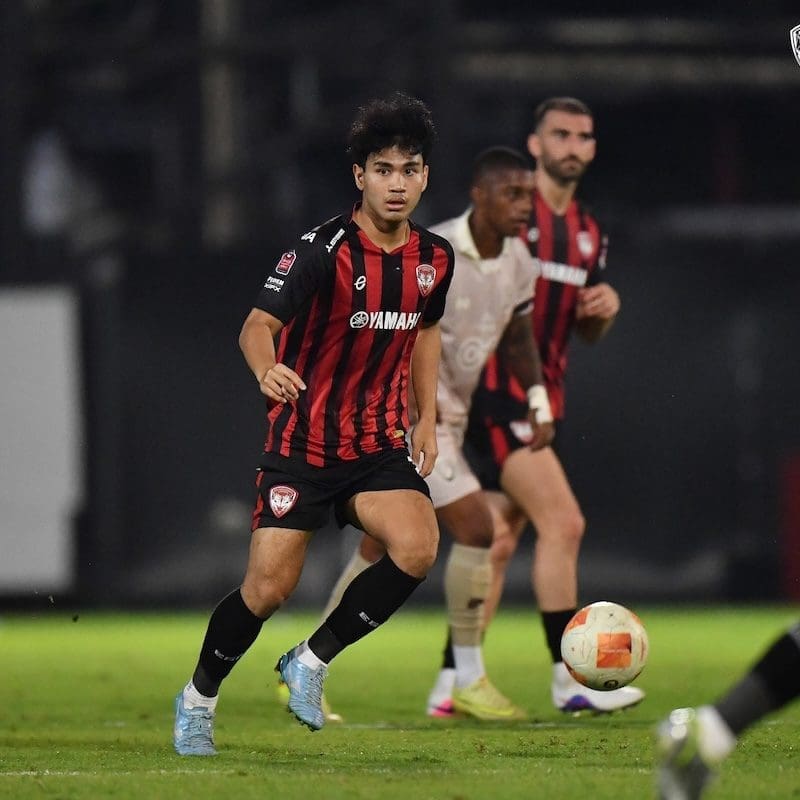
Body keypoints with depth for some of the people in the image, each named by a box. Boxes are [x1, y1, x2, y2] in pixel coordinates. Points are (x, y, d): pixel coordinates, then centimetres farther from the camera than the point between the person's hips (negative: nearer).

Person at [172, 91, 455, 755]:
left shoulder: (435, 257, 1)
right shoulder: (324, 249, -17)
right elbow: (259, 324, -27)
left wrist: (427, 418, 15)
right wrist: (267, 370, -49)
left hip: (378, 445, 4)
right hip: (302, 443, -4)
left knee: (417, 548, -22)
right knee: (269, 587, -8)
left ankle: (312, 662, -1)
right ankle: (199, 696, 20)